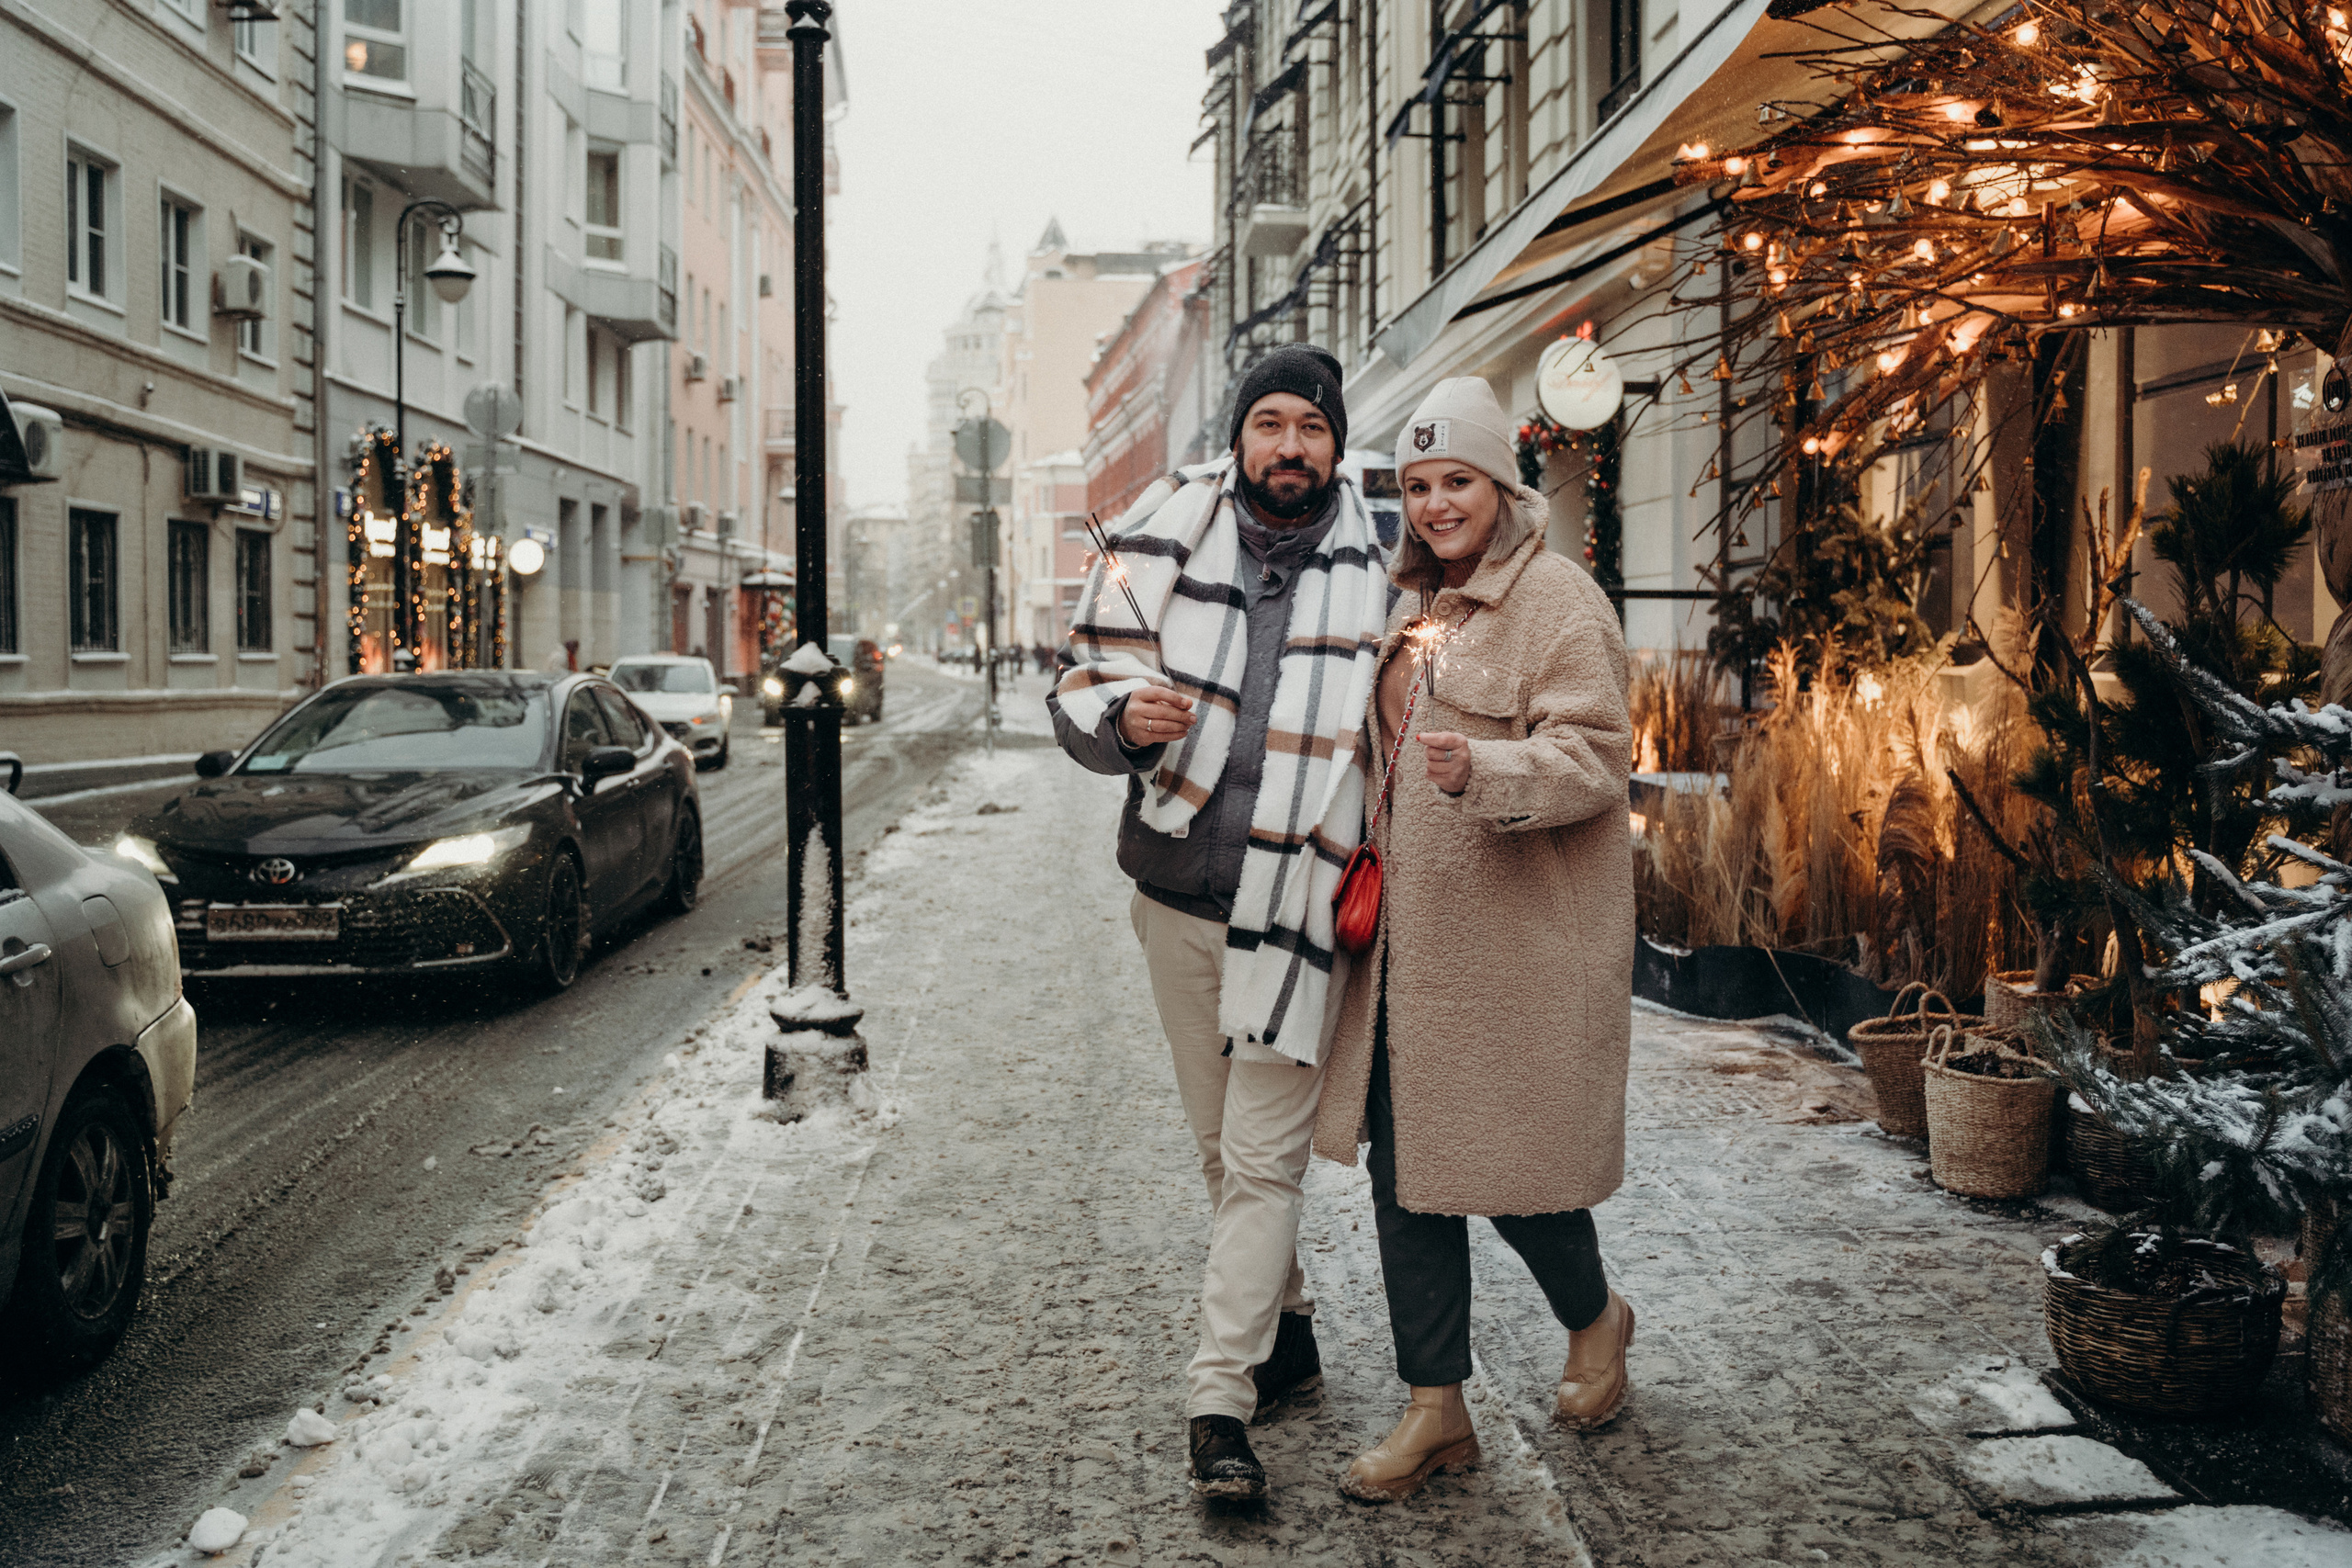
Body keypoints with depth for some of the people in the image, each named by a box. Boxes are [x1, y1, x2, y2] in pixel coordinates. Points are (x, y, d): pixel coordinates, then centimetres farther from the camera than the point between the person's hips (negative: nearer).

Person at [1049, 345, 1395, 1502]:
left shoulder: (1379, 566, -3)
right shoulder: (1164, 536, -1)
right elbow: (1077, 683, 2)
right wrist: (1126, 715, -20)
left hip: (1295, 906, -3)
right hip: (1177, 893, 3)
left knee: (1262, 1160, -5)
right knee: (1222, 1148, 16)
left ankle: (1219, 1404, 2)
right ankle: (1286, 1334, 35)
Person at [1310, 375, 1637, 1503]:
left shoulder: (1556, 599, -10)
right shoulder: (1418, 604, 16)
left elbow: (1592, 757, -17)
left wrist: (1481, 771, -33)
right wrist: (1370, 866, 17)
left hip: (1519, 938, -8)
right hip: (1413, 934, 8)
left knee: (1509, 1159, 2)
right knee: (1404, 1161, 7)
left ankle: (1594, 1318, 34)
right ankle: (1436, 1409, 17)